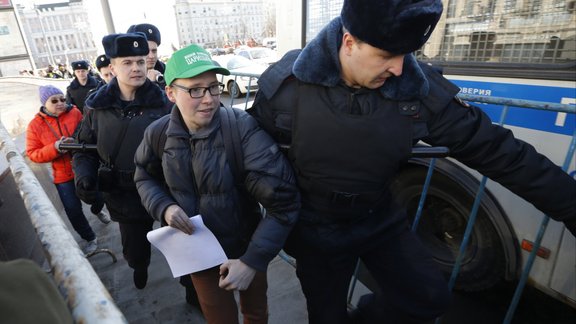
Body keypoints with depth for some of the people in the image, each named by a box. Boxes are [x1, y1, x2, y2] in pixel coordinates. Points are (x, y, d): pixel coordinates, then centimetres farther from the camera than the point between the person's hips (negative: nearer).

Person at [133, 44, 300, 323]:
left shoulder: (243, 128, -25)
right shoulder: (159, 133, -12)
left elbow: (284, 200, -26)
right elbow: (145, 177, 8)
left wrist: (253, 260, -23)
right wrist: (164, 207, -13)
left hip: (246, 247, -2)